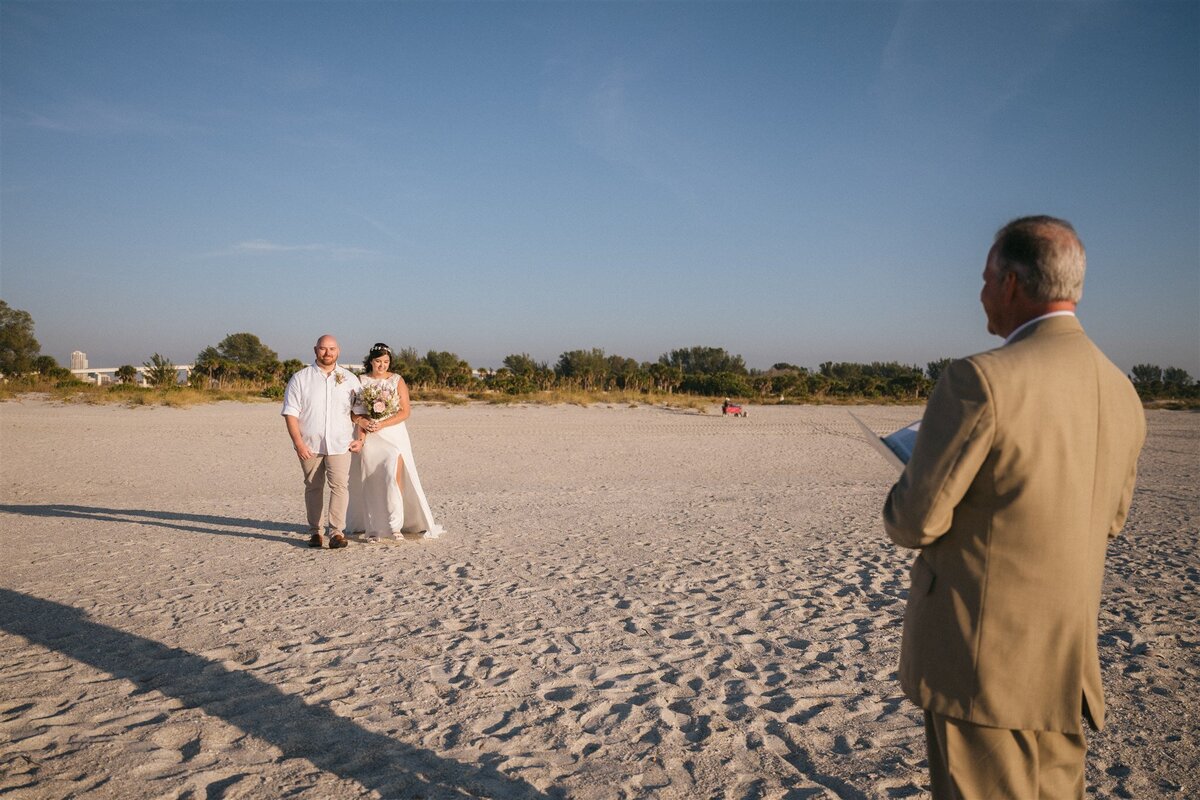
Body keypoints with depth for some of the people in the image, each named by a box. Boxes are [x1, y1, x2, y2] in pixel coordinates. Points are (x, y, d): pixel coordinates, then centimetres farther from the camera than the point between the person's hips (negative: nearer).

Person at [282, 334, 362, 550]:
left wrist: (360, 438, 3)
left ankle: (337, 531, -8)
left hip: (339, 443, 0)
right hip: (309, 444, 0)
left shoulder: (350, 379, 9)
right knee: (313, 487, 8)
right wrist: (298, 443, -10)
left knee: (340, 485, -11)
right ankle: (315, 532, 16)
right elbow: (291, 413, -2)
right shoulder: (300, 378, 3)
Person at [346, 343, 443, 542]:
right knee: (370, 482, 0)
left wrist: (382, 424, -12)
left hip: (393, 434, -1)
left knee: (394, 476, -15)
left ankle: (395, 525, -7)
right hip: (369, 437, 1)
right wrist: (363, 424, -13)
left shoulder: (397, 380, 3)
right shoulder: (360, 381, 6)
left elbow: (405, 411, -2)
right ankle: (373, 529, 8)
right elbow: (354, 411, 5)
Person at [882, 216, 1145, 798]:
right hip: (1069, 666, 7)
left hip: (983, 667, -7)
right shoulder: (1123, 394, 4)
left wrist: (901, 502, 5)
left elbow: (915, 521, -17)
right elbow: (1107, 523, 16)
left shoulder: (981, 380, -21)